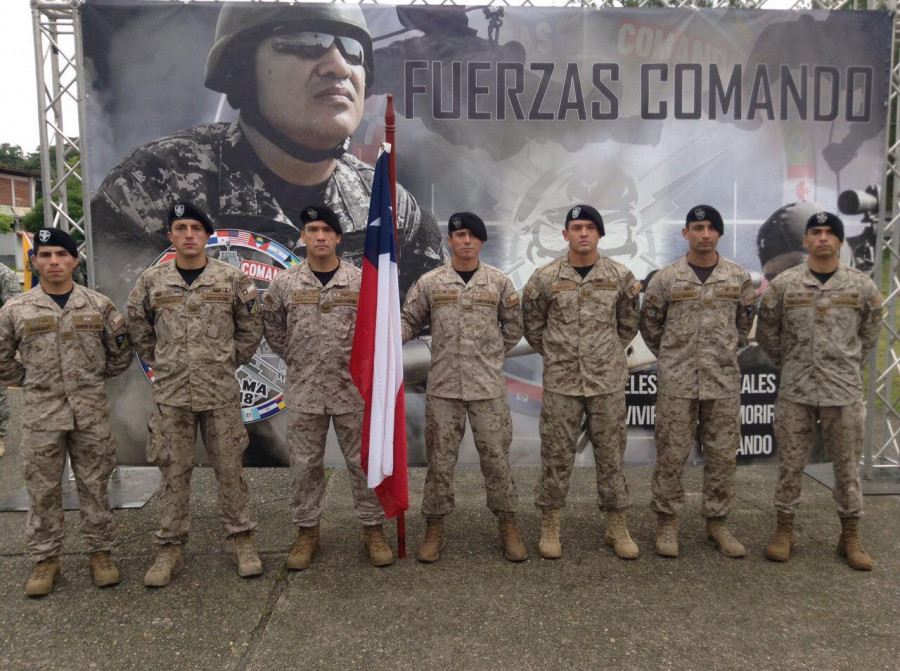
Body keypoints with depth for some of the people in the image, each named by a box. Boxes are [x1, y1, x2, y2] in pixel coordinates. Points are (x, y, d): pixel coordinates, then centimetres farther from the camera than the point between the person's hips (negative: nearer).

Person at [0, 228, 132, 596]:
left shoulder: (99, 305, 1)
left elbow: (120, 353, 11)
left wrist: (95, 377, 6)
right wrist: (31, 382, 6)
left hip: (92, 412, 0)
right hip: (41, 415, 0)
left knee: (95, 487, 9)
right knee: (43, 491, 8)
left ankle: (100, 552, 22)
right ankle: (46, 560, 22)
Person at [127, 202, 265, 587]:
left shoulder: (231, 278, 0)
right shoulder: (151, 281, 3)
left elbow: (250, 327, 8)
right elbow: (137, 328, 15)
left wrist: (231, 361, 5)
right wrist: (157, 363, 10)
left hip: (221, 392, -1)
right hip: (170, 394, 1)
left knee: (229, 468, 7)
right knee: (173, 472, 9)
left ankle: (242, 539, 20)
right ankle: (169, 548, 21)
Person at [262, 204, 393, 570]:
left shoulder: (361, 281, -2)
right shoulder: (284, 282, 1)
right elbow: (273, 328, 14)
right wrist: (296, 360, 9)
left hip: (353, 388, -1)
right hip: (303, 391, 1)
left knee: (364, 461, 6)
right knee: (305, 464, 10)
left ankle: (373, 529, 21)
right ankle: (307, 532, 25)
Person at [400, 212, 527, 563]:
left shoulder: (499, 282, 4)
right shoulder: (429, 282, 3)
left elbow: (513, 325, 12)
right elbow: (409, 321, 8)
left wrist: (491, 356, 8)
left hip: (489, 387, 0)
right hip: (443, 387, 0)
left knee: (496, 457, 7)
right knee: (440, 460, 7)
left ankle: (508, 527, 22)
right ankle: (434, 528, 21)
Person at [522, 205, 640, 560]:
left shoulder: (620, 276, 1)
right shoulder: (545, 277, -2)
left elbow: (628, 324, 14)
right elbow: (532, 325, 9)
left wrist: (609, 354, 13)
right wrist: (554, 354, 9)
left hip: (608, 381, 1)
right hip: (560, 383, -1)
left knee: (611, 454, 10)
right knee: (556, 455, 6)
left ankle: (617, 527, 24)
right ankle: (550, 527, 20)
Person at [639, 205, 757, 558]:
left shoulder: (739, 277, 4)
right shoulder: (665, 278, -1)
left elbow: (746, 321, 16)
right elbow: (650, 324, 8)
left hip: (724, 381, 2)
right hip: (676, 381, -2)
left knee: (722, 454, 9)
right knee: (671, 453, 3)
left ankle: (717, 521, 24)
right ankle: (667, 521, 17)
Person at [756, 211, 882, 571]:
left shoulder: (862, 286, 2)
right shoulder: (783, 284, -1)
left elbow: (869, 332, 15)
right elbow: (766, 331, 9)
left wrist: (850, 365, 14)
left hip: (844, 391, 1)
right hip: (795, 390, 0)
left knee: (847, 465, 9)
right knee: (790, 463, 7)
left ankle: (850, 537, 23)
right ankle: (784, 531, 20)